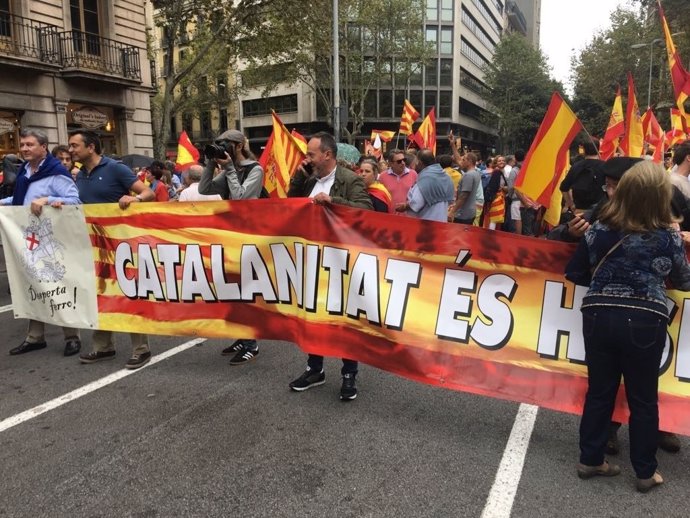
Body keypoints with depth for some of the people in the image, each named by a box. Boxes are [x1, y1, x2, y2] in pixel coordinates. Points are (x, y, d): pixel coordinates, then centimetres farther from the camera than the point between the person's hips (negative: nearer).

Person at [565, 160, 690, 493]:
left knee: (599, 391, 14)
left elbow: (575, 273, 5)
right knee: (643, 399, 12)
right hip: (645, 322, -2)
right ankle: (645, 472, 26)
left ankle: (590, 460, 26)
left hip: (599, 316, 2)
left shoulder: (600, 228, -2)